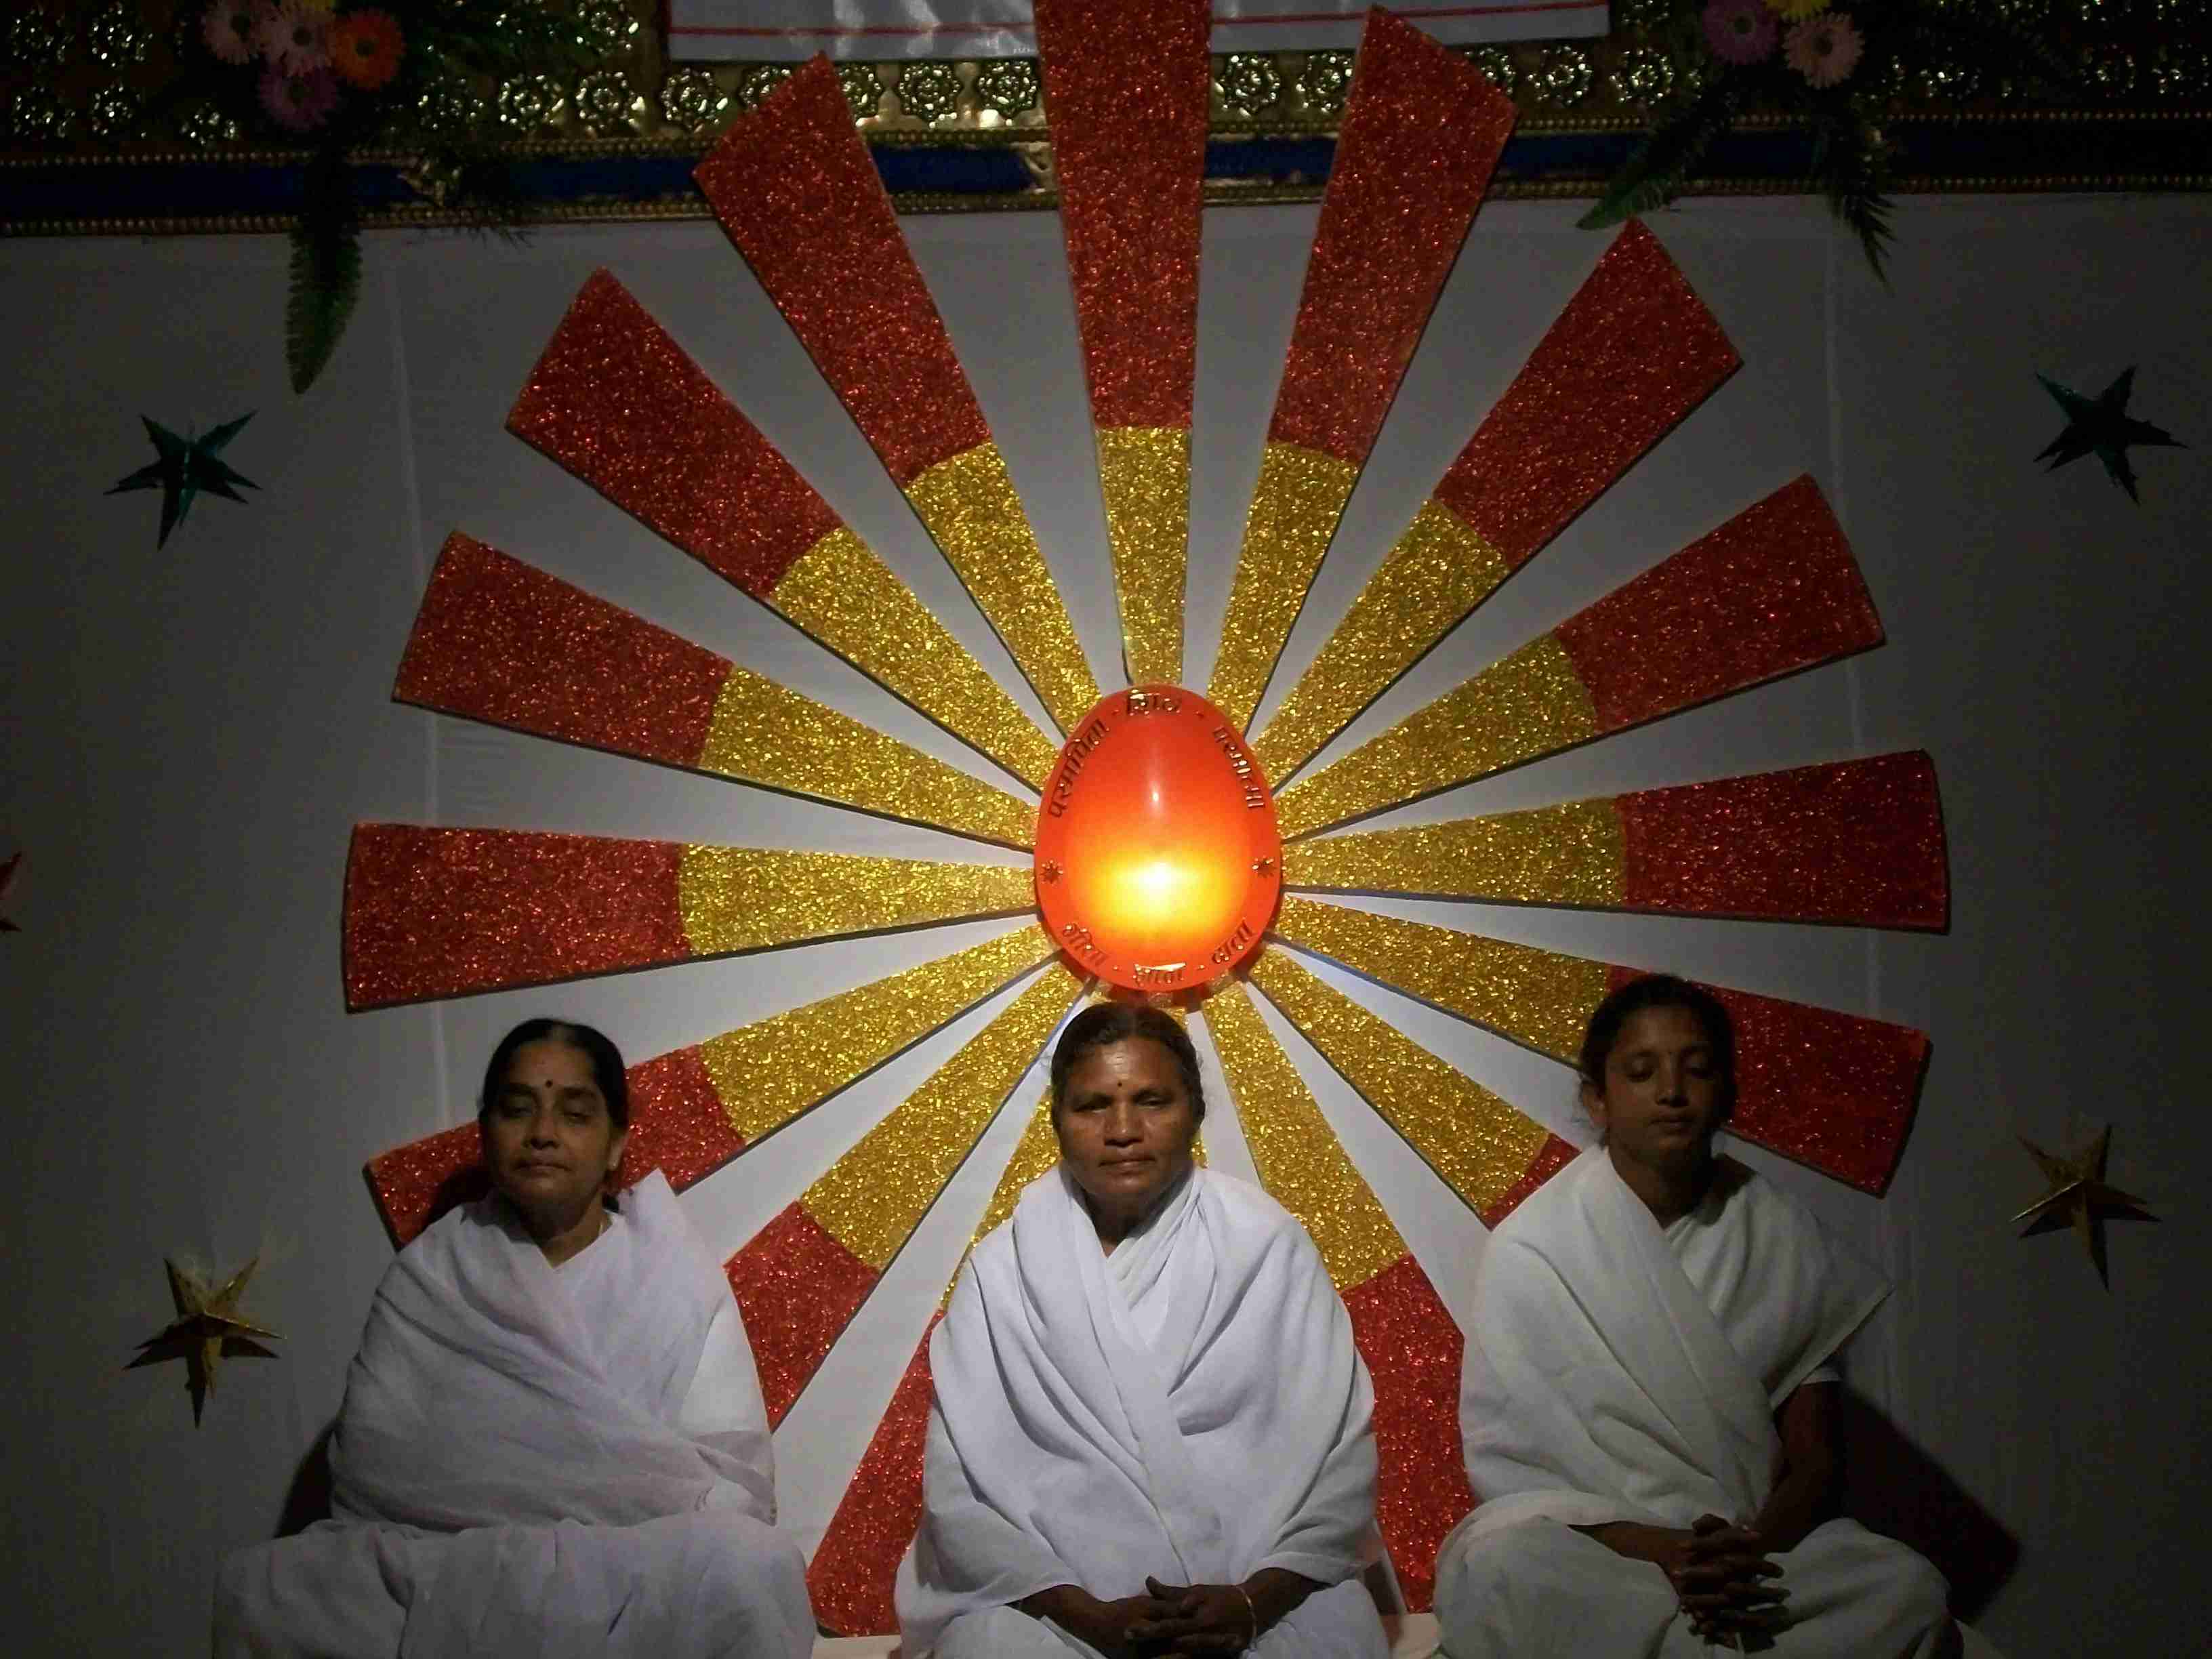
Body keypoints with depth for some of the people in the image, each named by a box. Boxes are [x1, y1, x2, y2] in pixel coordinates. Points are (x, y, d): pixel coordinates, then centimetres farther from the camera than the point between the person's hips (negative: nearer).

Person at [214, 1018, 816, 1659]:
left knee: (753, 1567, -32)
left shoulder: (678, 1276, 6)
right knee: (255, 1585, -22)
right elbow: (369, 1460, -2)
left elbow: (732, 1477, -3)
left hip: (642, 1575, 0)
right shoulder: (428, 1276, 10)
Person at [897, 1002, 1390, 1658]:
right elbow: (962, 1489, -3)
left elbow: (1339, 1461, -1)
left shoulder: (1269, 1248, 1)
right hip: (1063, 1593, 0)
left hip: (1263, 1589, 0)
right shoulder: (1006, 1268, 0)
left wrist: (1255, 1601, -16)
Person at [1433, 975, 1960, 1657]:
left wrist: (1755, 1547, -18)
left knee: (1911, 1591, -29)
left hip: (1758, 1537, 2)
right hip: (1585, 1542, -2)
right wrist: (1655, 1550, -21)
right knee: (1504, 1574, -38)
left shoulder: (1778, 1236, 6)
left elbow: (1814, 1457, 4)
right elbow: (1509, 1454, -5)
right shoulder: (1530, 1249, -2)